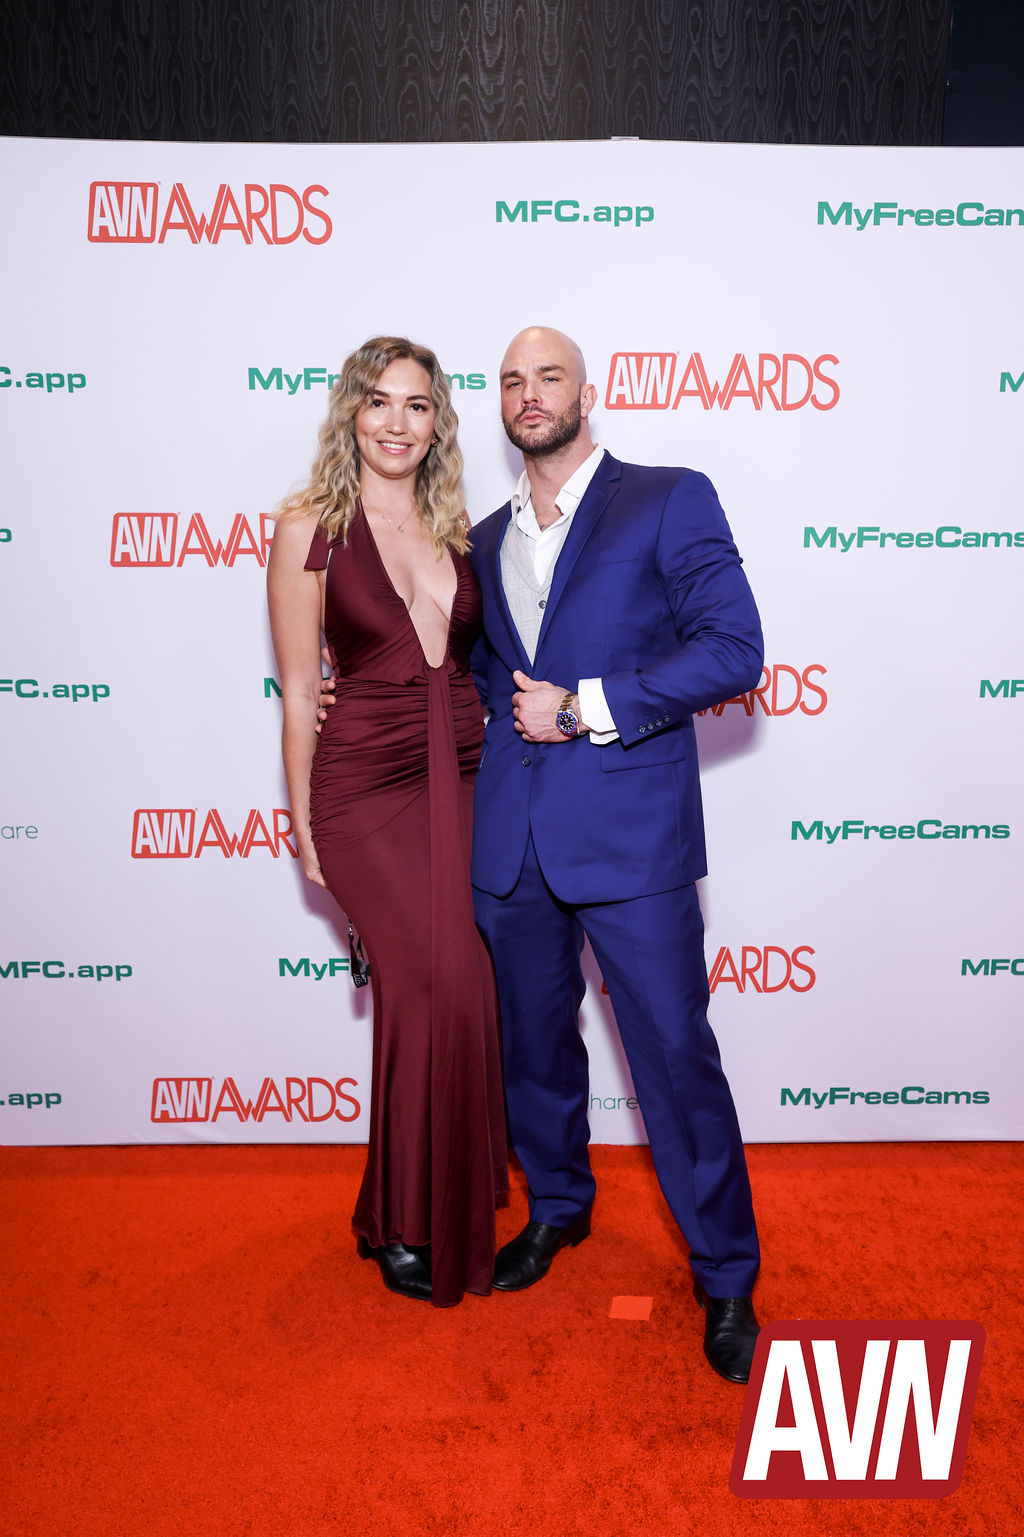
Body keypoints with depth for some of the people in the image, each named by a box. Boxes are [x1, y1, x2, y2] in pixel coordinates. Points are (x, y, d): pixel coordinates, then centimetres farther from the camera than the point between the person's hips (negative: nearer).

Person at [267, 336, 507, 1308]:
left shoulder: (456, 528, 11)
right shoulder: (310, 527, -3)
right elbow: (299, 690, -2)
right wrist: (303, 825, -1)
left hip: (464, 782, 4)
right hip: (367, 789, -4)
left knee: (429, 1000, 8)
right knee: (447, 997, -8)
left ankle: (446, 1208, 32)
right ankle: (410, 1227, 17)